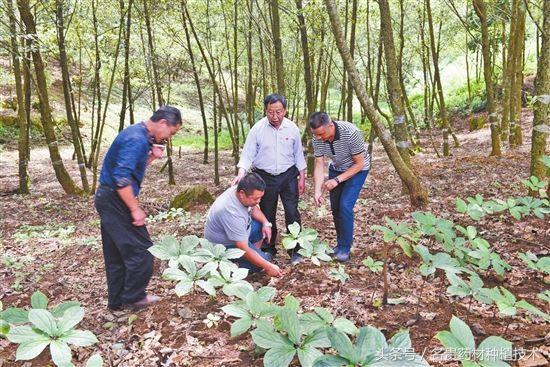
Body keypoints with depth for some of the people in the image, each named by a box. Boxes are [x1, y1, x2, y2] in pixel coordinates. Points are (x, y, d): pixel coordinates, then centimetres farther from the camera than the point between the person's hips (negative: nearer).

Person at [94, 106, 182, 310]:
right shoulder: (137, 139, -20)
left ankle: (117, 300, 26)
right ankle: (134, 297, 14)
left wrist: (152, 156, 4)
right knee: (141, 249, 0)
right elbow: (121, 178, -27)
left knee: (116, 254, 16)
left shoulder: (138, 134, 12)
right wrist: (135, 209, -21)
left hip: (108, 199, 10)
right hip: (116, 201, -10)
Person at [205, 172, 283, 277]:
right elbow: (244, 250, -34)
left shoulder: (239, 190, -16)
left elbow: (253, 208, 8)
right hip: (224, 246, -8)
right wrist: (268, 267, -29)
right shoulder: (231, 212, -39)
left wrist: (266, 223, -8)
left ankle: (255, 253, 15)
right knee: (263, 259, -15)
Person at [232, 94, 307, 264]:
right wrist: (241, 173, -23)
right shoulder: (257, 129, -9)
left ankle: (295, 250, 11)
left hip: (288, 176, 1)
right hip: (265, 177, 0)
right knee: (267, 214, 10)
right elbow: (248, 154, -7)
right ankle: (268, 249, 26)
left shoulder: (292, 128, -3)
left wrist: (302, 178, 7)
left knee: (292, 213, -3)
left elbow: (298, 154, 6)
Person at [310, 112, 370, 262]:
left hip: (357, 169, -5)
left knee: (345, 206, -15)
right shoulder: (317, 138, -21)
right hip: (336, 169, 5)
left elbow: (359, 163, -25)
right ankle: (341, 243, 24)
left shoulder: (351, 132, -35)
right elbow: (319, 165, -15)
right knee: (335, 207, 6)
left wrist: (337, 180, -30)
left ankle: (345, 247, 0)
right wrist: (317, 191, -27)